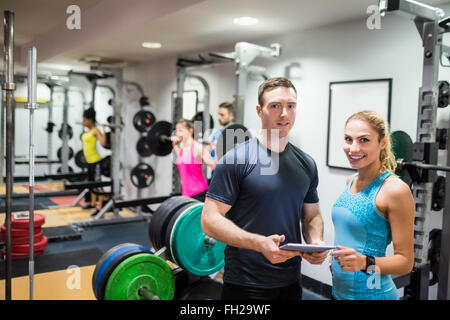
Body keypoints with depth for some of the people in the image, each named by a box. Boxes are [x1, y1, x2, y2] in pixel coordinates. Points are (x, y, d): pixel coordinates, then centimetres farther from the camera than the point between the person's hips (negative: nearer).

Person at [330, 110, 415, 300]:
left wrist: (365, 262, -28)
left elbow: (405, 261, -14)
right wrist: (336, 259, 4)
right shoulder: (351, 181, 4)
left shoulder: (395, 190, -17)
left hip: (371, 293, -6)